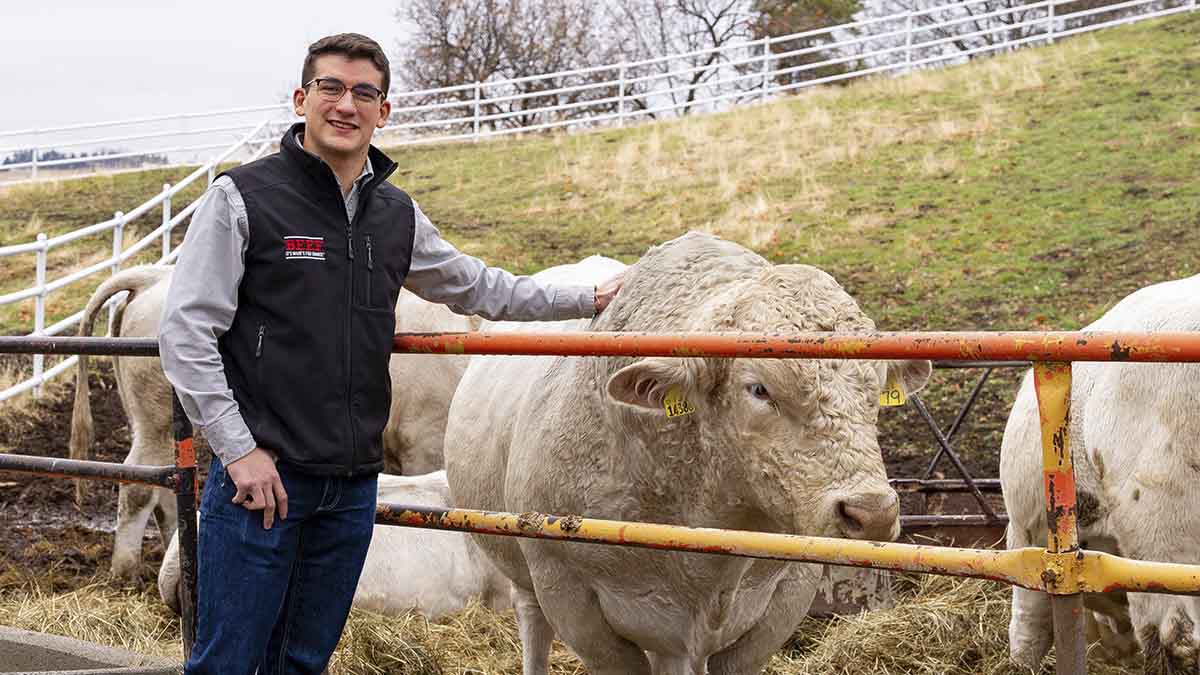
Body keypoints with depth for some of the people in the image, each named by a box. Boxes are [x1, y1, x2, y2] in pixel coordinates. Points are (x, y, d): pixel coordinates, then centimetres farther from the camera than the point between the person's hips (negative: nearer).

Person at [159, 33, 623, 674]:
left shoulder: (396, 215, 11)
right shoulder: (244, 198, -6)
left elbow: (474, 286, 27)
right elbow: (185, 332, -9)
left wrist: (587, 297, 29)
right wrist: (239, 451, -14)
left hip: (352, 486, 5)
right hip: (260, 473, -5)